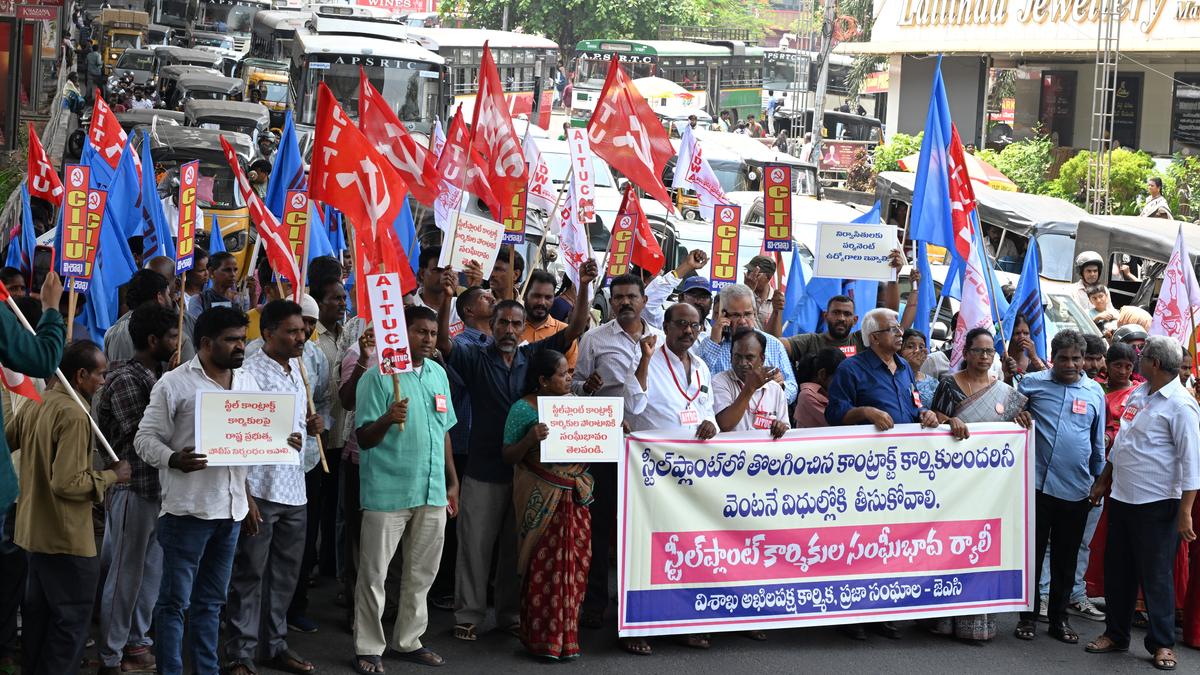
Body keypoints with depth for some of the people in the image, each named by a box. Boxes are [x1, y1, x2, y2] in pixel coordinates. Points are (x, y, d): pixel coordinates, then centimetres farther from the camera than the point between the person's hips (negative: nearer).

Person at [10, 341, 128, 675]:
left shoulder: (33, 407, 5)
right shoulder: (74, 415, -21)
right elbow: (67, 483, -25)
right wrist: (111, 476, -13)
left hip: (31, 532, 9)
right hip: (67, 538, -9)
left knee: (36, 615, 18)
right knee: (71, 621, 0)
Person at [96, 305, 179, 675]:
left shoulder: (158, 375, 11)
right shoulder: (125, 379, -15)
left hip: (159, 486, 8)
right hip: (134, 487, -8)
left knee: (152, 569, 16)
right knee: (126, 574, 0)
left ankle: (137, 640, 28)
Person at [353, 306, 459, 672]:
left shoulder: (438, 374, 11)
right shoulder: (379, 376, -9)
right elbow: (364, 438, -11)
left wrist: (452, 482, 18)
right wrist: (387, 419, -30)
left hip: (432, 491, 6)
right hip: (387, 491, -6)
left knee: (422, 572, 12)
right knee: (374, 573, 0)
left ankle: (408, 640, 24)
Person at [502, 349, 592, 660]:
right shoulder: (524, 409, -5)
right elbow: (508, 456, -4)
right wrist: (530, 439, -21)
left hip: (575, 494, 5)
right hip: (542, 498, -5)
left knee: (574, 565, 4)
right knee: (544, 565, -2)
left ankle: (565, 635, 15)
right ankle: (542, 638, 8)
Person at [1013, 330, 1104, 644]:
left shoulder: (1095, 392, 7)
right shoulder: (1032, 383, 0)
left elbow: (1098, 441, 13)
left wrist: (1100, 481, 14)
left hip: (1076, 489, 2)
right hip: (1037, 484, -2)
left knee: (1066, 558, 10)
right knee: (1033, 551, 5)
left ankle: (1059, 618, 20)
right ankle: (1027, 616, 16)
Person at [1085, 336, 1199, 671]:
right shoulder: (1138, 394, 9)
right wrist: (1103, 482, 24)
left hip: (1156, 504, -8)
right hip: (1122, 498, 8)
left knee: (1156, 574, 0)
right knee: (1117, 570, 14)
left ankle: (1162, 644, 11)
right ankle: (1116, 634, 26)